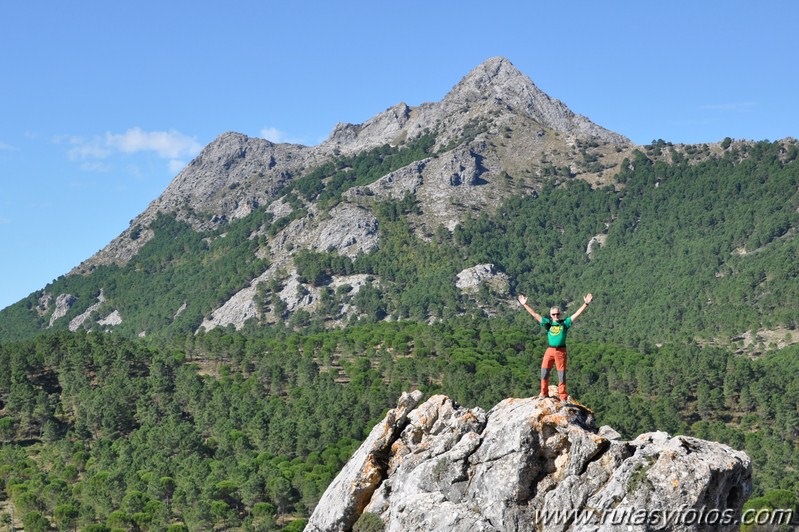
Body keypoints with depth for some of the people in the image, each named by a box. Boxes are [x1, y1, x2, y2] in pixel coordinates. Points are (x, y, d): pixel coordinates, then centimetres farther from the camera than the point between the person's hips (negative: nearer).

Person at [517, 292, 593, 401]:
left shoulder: (565, 323, 4)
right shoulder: (548, 323, 8)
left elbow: (577, 314, 0)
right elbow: (534, 314, 9)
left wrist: (586, 304, -8)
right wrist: (525, 304, 7)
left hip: (561, 351, -2)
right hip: (550, 350, 2)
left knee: (562, 375, 2)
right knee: (544, 373, 2)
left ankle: (563, 398, 9)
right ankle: (544, 394, 17)